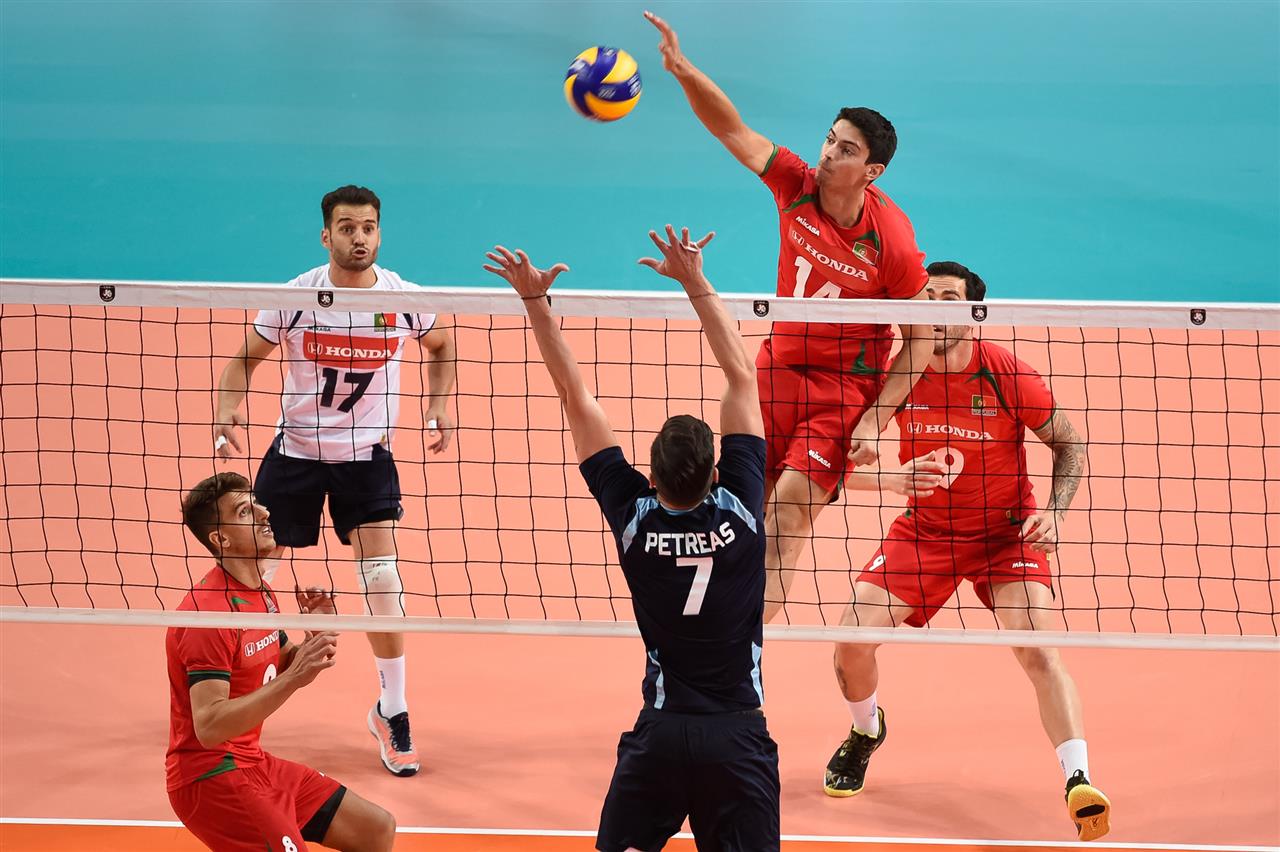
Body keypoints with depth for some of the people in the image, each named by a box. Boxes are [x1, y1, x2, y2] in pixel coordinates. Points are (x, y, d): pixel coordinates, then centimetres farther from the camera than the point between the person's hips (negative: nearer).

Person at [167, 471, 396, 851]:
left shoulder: (261, 593, 8)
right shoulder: (209, 611, -22)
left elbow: (280, 670, 21)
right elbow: (209, 727, -30)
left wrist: (316, 637, 0)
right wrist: (294, 678, -34)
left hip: (253, 762, 10)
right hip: (209, 776, -10)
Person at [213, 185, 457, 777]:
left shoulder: (403, 298, -8)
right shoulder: (295, 297, -12)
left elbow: (440, 347, 14)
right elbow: (246, 356, 1)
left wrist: (439, 408, 2)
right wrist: (227, 413, -16)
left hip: (367, 455, 0)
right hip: (295, 453, 0)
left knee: (381, 576, -12)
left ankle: (392, 711, 1)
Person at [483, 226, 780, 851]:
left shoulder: (634, 515, -7)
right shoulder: (739, 508, -9)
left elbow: (575, 398, -4)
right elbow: (741, 378, -3)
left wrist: (535, 301, -1)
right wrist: (696, 284, -2)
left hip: (660, 733, 1)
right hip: (738, 735, 0)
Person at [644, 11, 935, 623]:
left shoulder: (891, 241, -21)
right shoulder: (797, 186, -10)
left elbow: (922, 337, -13)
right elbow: (731, 130, -13)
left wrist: (875, 422, -17)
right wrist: (684, 71, -30)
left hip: (846, 387, -5)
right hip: (779, 366, 5)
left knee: (791, 502, -15)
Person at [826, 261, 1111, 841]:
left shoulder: (1006, 375, -17)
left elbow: (1069, 444, -3)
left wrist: (1054, 513, -18)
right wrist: (896, 479, -27)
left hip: (1005, 531, -2)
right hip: (924, 530, 2)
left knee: (1038, 649, -23)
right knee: (853, 641, -8)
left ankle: (1079, 784, -27)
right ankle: (866, 733, 26)